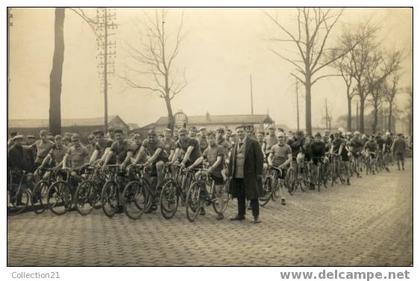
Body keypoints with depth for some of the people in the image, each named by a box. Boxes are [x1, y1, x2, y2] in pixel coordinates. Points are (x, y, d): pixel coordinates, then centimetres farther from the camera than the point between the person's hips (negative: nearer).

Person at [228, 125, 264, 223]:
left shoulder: (253, 143, -5)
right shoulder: (235, 144, 14)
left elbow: (259, 158, -8)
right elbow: (232, 159, 17)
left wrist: (259, 173, -12)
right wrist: (230, 173, 12)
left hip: (250, 175, -6)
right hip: (237, 175, 6)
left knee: (253, 196, -1)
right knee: (240, 196, 12)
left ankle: (256, 216, 6)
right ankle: (241, 214, 24)